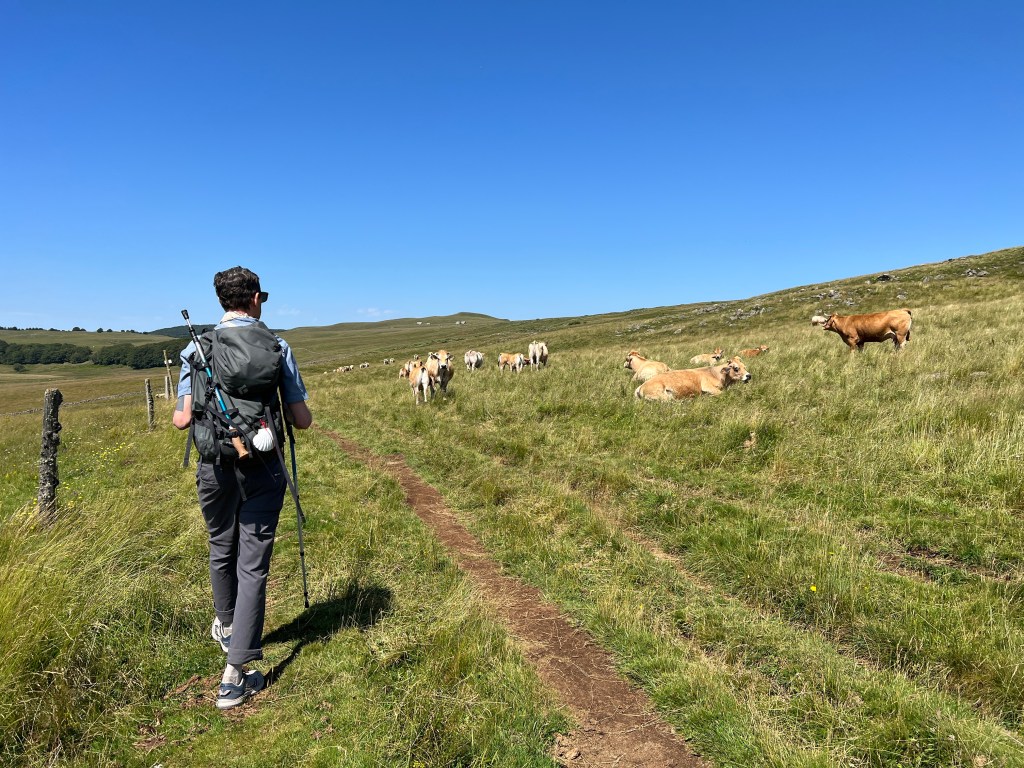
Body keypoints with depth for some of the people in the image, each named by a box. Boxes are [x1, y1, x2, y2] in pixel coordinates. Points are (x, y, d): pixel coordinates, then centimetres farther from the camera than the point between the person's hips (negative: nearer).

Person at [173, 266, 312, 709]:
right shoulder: (277, 347, -5)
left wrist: (183, 411, 18)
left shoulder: (196, 348, -3)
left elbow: (182, 419, -5)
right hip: (262, 469, -2)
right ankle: (235, 675, 6)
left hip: (215, 468, 2)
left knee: (222, 553, 24)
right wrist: (293, 410, 17)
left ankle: (227, 629, 49)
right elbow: (301, 421, -6)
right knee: (253, 565, 5)